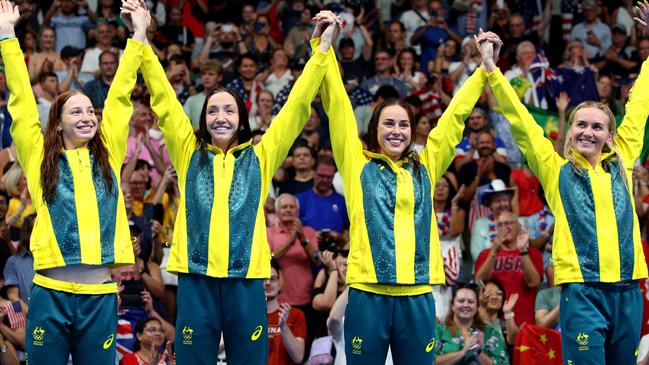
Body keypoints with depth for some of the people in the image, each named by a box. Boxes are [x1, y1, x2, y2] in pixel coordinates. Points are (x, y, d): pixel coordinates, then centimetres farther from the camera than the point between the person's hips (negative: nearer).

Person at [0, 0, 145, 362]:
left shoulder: (108, 155, 12)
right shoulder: (41, 158, 7)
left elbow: (120, 97, 13)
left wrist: (138, 37, 14)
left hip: (100, 295, 2)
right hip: (50, 293, -2)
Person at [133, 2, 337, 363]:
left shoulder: (260, 157, 10)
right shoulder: (190, 154, 11)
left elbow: (297, 107, 9)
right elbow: (164, 100, 7)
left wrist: (321, 50, 4)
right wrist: (142, 42, 2)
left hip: (245, 281, 0)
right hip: (197, 281, 0)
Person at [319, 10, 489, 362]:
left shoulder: (425, 168, 13)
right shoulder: (357, 163, 8)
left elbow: (456, 115, 18)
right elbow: (337, 105, 3)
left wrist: (484, 69, 18)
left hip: (416, 296, 2)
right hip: (368, 293, -2)